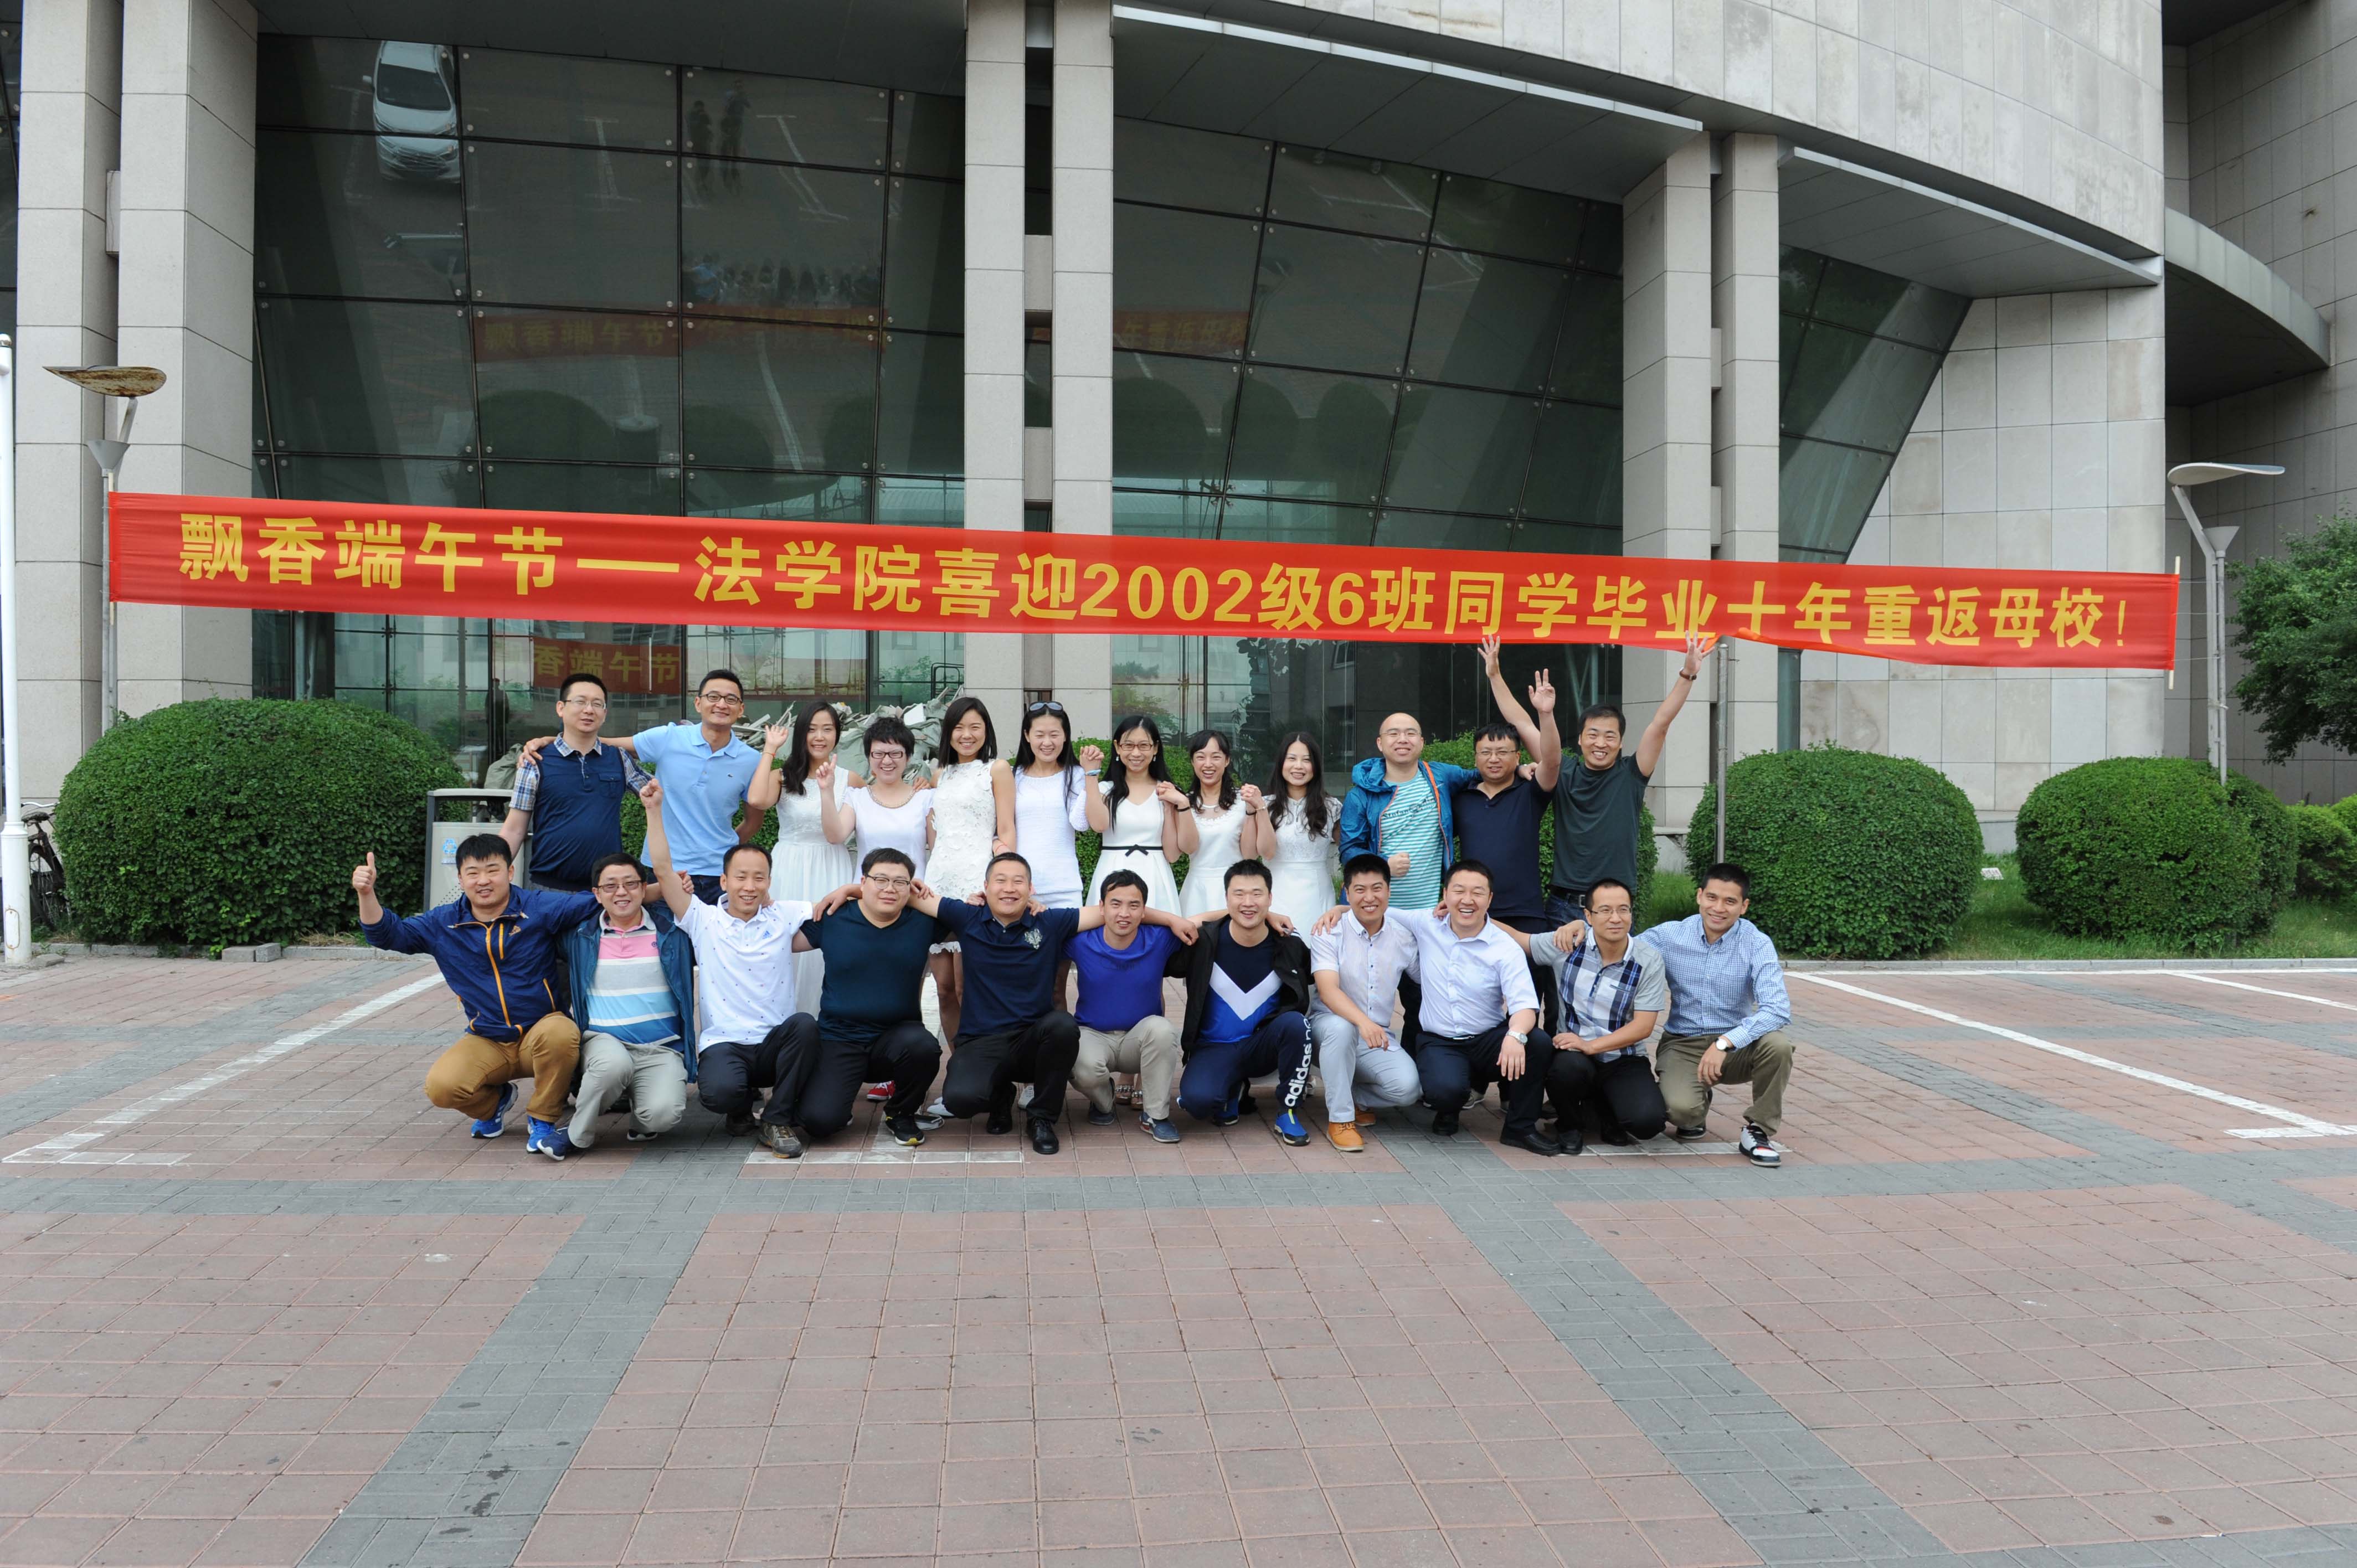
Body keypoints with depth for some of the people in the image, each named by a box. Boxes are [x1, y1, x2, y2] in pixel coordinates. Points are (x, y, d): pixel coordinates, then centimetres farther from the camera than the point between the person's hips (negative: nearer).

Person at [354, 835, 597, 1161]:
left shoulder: (540, 909, -9)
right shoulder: (443, 924, 3)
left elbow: (595, 902, -14)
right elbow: (387, 934, 3)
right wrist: (367, 894, -15)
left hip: (541, 1032, -3)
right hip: (487, 1043, 3)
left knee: (559, 1032, -39)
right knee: (440, 1087, -24)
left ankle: (543, 1120, -13)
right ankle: (494, 1102, 14)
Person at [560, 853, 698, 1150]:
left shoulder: (672, 930, 6)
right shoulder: (581, 935, 10)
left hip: (661, 1048, 0)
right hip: (603, 1040, 1)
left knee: (664, 1113, -31)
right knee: (614, 1064, -38)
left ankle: (642, 1124, 8)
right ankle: (578, 1135, -11)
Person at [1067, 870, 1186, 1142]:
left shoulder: (1160, 939, -11)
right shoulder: (1080, 941, -13)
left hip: (1141, 1038, 1)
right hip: (1093, 1036, -1)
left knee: (1162, 1028, -32)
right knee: (1085, 1068, -34)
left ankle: (1155, 1114, -12)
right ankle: (1103, 1100, 5)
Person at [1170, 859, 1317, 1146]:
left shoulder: (1289, 947, -7)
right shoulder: (1204, 942, -11)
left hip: (1263, 1045, 1)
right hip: (1214, 1049, -1)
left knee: (1295, 1022, -30)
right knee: (1197, 1100, -31)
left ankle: (1288, 1112, -10)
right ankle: (1233, 1092, 8)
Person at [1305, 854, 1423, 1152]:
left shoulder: (1404, 937, 2)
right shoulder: (1330, 931, -10)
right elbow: (1328, 992, -22)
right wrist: (1363, 1022, -41)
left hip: (1379, 1038, 3)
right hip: (1330, 1024, -3)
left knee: (1408, 1087, -25)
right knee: (1341, 1027, -39)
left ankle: (1353, 1096, 8)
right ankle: (1339, 1119, -23)